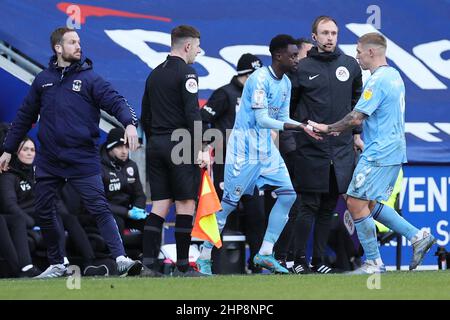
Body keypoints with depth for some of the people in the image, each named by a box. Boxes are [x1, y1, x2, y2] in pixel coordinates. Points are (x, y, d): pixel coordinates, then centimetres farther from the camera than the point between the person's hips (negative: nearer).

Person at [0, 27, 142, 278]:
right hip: (49, 161, 4)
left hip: (83, 160, -4)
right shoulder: (43, 80, 10)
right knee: (44, 212, 9)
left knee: (99, 208, -14)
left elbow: (116, 102, -12)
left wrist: (130, 123, -32)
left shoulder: (89, 78, -1)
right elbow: (25, 117, 17)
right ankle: (57, 264, 23)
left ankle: (121, 259, -21)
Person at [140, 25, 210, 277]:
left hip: (156, 144, 7)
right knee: (186, 203, -2)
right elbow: (193, 114, -17)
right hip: (180, 143, -7)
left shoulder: (155, 75, 15)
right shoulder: (186, 73, -9)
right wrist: (202, 149, -16)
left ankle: (148, 262, -1)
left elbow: (145, 116, 18)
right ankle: (183, 267, -1)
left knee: (160, 204, 7)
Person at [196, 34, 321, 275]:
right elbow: (262, 119, -23)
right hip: (244, 148, -8)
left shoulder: (285, 83, 9)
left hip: (267, 149, 8)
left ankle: (265, 254, 2)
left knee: (288, 193, -3)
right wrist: (297, 127, -25)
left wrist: (306, 126, -2)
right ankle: (204, 257, 6)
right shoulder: (260, 79, -18)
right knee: (229, 201, -5)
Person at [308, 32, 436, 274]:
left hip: (378, 153, -10)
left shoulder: (377, 80, -17)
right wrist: (342, 129, 15)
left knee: (356, 203, -5)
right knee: (371, 204, 17)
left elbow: (357, 118, -21)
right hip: (394, 152, 10)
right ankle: (417, 236, 11)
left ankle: (374, 263, -2)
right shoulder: (394, 75, 15)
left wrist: (328, 128, -7)